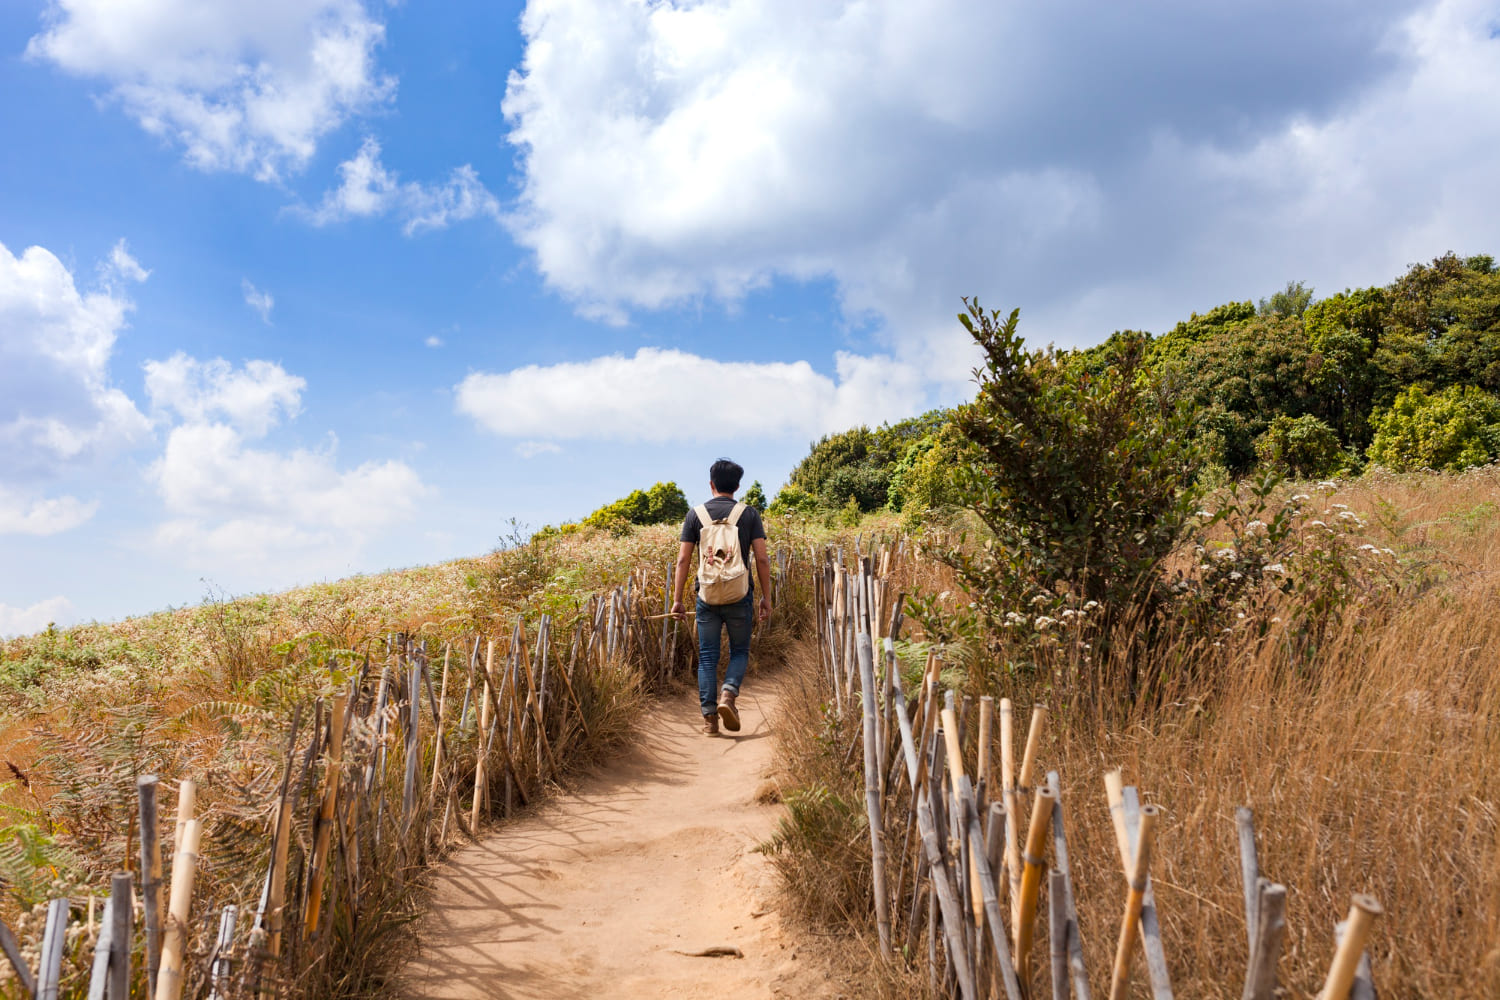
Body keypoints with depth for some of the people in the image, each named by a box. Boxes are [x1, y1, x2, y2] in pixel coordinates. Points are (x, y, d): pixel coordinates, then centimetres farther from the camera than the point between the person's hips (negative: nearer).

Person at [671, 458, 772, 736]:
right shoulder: (749, 514, 1)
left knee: (707, 656, 8)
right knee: (740, 650, 14)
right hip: (739, 596, -1)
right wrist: (766, 597, 4)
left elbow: (683, 559, 0)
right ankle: (728, 694, -11)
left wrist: (677, 599, 4)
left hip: (707, 596, 1)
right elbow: (762, 559, -3)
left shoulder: (696, 514, 4)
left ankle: (709, 717, 6)